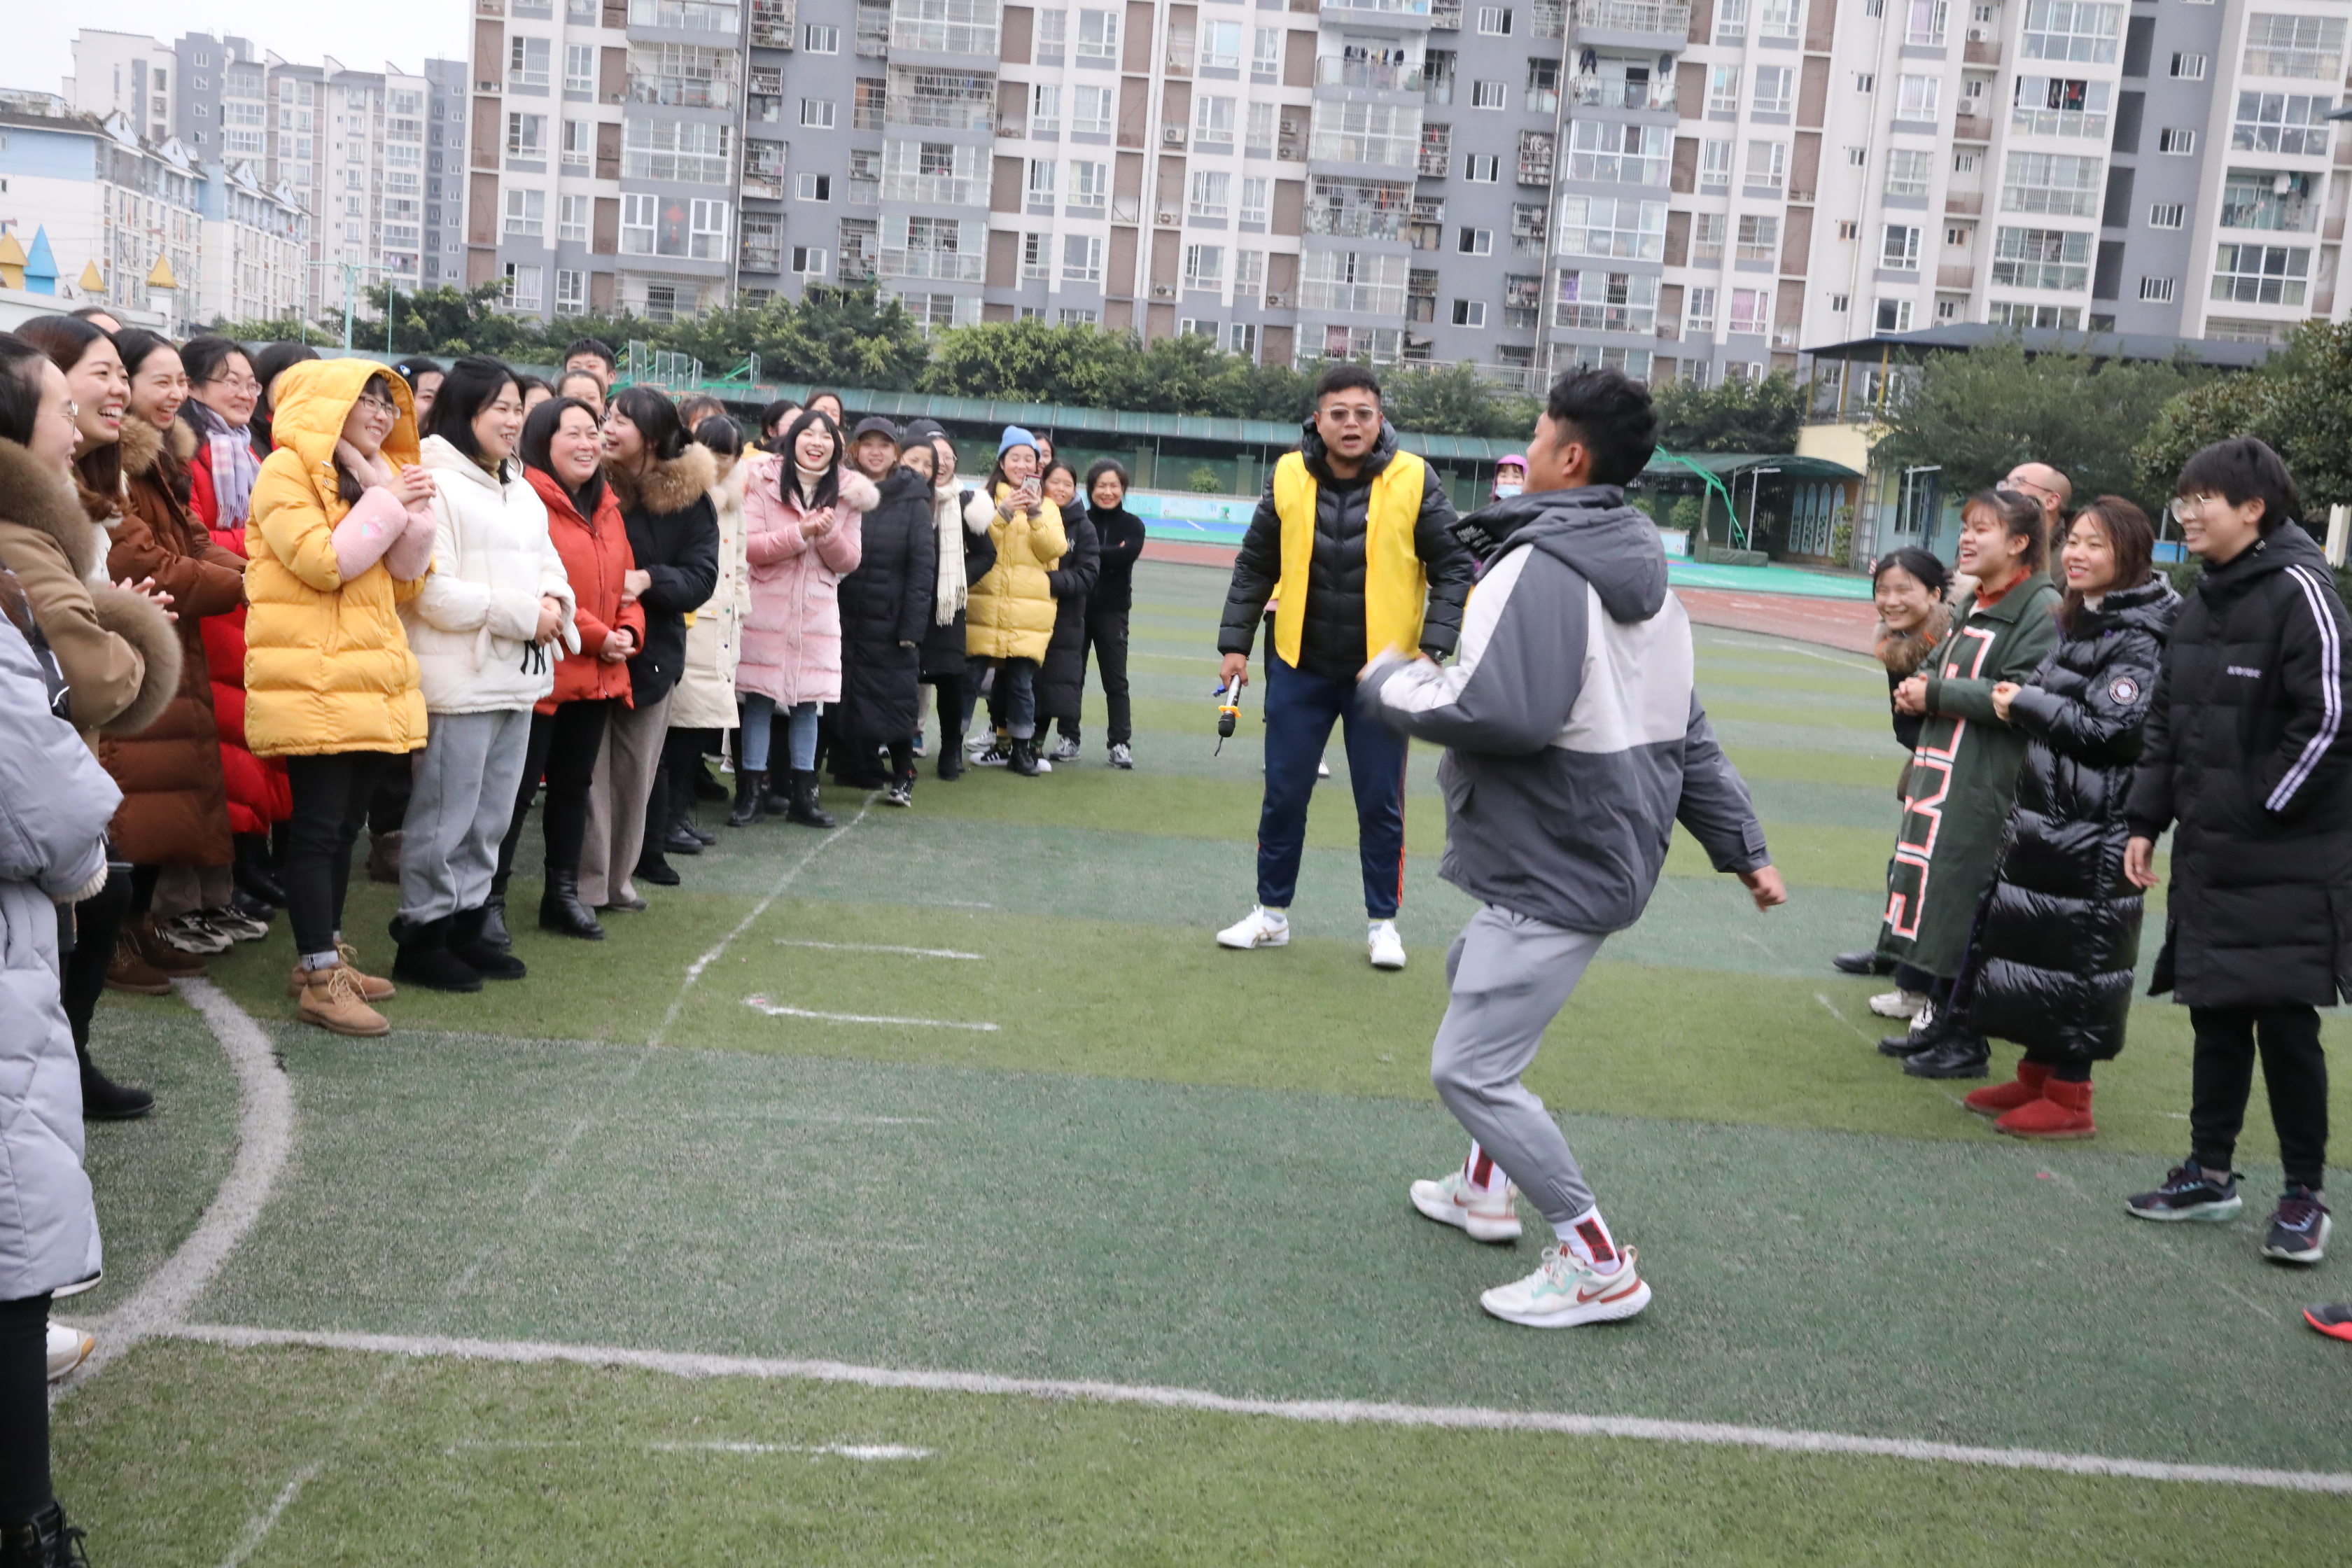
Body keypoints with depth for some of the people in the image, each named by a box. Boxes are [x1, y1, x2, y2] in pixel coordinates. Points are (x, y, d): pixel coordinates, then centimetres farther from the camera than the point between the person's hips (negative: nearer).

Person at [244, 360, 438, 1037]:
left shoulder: (376, 476, 20)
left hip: (372, 683, 8)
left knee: (345, 826, 13)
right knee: (319, 827, -5)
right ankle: (320, 979, -1)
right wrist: (386, 504, -11)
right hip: (315, 682, -8)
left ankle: (325, 955, 23)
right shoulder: (287, 469, -5)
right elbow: (323, 562, -17)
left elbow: (406, 581, 13)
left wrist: (411, 516, -3)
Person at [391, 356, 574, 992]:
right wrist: (526, 612, -15)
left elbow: (550, 566, 17)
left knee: (490, 818, 15)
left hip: (518, 676, 9)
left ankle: (467, 926, 26)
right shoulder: (435, 486, -11)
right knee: (445, 816, -2)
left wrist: (555, 604, -6)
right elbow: (436, 593, -18)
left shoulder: (523, 492, 17)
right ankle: (422, 936, 9)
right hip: (460, 676, -9)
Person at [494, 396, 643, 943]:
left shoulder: (606, 508, 15)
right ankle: (490, 899, 7)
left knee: (574, 785, 16)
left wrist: (628, 632, -2)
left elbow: (624, 581, 17)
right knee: (518, 788, -3)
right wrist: (594, 636, -17)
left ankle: (563, 895, 27)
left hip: (599, 675, 8)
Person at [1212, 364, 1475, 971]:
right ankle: (1272, 914, 24)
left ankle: (1382, 922, 22)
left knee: (1381, 804, 6)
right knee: (1283, 796, 9)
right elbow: (1254, 567, 6)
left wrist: (1433, 647, -14)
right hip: (1299, 668, 2)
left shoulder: (1413, 481, -9)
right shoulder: (1288, 477, -4)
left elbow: (1454, 568, -4)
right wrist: (1235, 642, 3)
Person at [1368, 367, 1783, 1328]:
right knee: (1472, 975, 29)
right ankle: (1486, 1187, 39)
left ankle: (1597, 1266, 1)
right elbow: (1690, 735, 17)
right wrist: (1743, 847, 21)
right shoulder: (1642, 577, 13)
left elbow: (1496, 713, -31)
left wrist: (1392, 682, -13)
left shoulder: (1541, 568, -19)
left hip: (1555, 873, -11)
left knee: (1469, 1068, -7)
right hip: (1608, 851, 11)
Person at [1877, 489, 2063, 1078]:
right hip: (1939, 768, 9)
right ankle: (1939, 1017, 25)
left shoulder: (2041, 608, -11)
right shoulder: (1972, 606, 17)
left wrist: (1935, 694, -15)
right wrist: (1915, 687, 4)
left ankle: (1967, 1041, 7)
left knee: (1965, 900, -4)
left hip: (1985, 784, -9)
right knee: (1934, 890, 13)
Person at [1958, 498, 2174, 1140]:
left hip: (2093, 830, -10)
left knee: (2075, 953, -3)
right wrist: (2021, 703, 5)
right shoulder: (2080, 624, 14)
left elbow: (2114, 730, -21)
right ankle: (2035, 1077, 26)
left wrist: (2027, 703, -14)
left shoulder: (2137, 640, -14)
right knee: (2027, 941, 14)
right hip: (2045, 813, 10)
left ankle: (2069, 1098, 7)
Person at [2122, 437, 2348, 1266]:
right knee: (2214, 1013, 13)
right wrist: (2145, 820, 10)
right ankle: (2210, 1172, 25)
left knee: (2284, 1021, 0)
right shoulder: (2202, 602, 12)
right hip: (2207, 851, 7)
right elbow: (2166, 720, 15)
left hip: (2286, 860, -7)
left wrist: (2259, 809, -13)